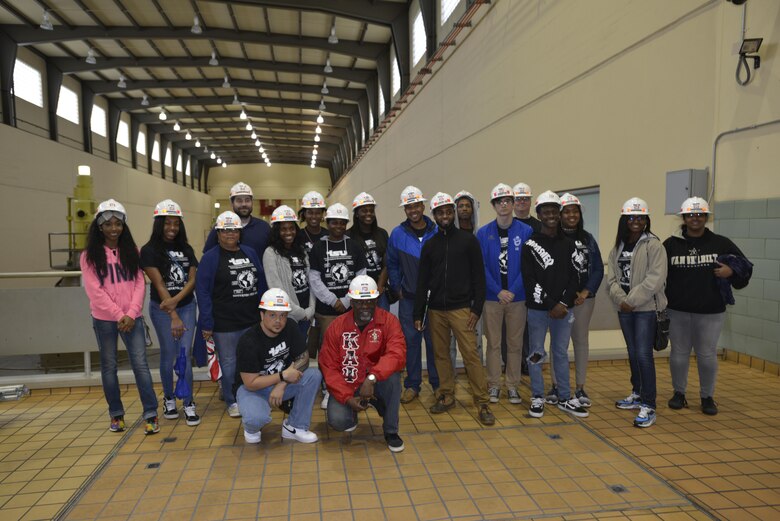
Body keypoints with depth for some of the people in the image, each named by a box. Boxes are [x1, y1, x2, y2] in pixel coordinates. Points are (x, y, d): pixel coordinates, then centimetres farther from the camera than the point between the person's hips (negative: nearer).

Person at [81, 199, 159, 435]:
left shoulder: (131, 251, 6)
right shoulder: (89, 255, -1)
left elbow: (140, 284, 0)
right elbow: (94, 291, -8)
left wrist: (131, 314, -11)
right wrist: (118, 315, -13)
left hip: (132, 317, 1)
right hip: (104, 319, -1)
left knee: (140, 364, -4)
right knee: (109, 366, 10)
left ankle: (151, 414, 0)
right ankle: (116, 414, 22)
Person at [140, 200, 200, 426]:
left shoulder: (186, 249, 7)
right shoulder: (149, 250, -6)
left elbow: (192, 280, 0)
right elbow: (159, 284, -12)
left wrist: (175, 300, -18)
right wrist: (173, 316, -17)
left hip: (187, 306, 3)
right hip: (162, 310, -3)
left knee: (185, 354, -1)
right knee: (168, 354, 5)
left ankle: (188, 404, 6)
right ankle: (169, 399, 25)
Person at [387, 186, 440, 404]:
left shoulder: (437, 232, -3)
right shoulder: (397, 234, 1)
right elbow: (392, 264, 10)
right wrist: (396, 288, 6)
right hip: (408, 298, 1)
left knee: (434, 341, 6)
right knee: (410, 340, 6)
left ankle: (438, 383, 20)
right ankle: (412, 384, 18)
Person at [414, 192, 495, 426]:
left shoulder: (468, 240, 2)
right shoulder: (429, 245, 10)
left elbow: (479, 277, 0)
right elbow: (422, 282, 11)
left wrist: (477, 308, -8)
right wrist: (419, 314, 7)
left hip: (461, 308, -3)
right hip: (435, 310, 4)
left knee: (470, 354, -7)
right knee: (441, 354, 8)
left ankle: (482, 402, 0)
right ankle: (446, 396, 22)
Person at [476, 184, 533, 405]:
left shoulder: (526, 231, -1)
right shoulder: (484, 233, 0)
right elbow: (482, 267, -3)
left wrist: (513, 291, -13)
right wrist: (498, 291, -12)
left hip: (518, 297, 0)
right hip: (492, 297, 0)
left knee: (515, 344, 8)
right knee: (493, 343, 8)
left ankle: (513, 386, 20)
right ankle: (494, 385, 19)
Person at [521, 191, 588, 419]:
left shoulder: (568, 244, 9)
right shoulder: (531, 245, -4)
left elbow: (575, 277, 5)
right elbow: (529, 280, -9)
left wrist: (563, 304, -8)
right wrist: (550, 305, -12)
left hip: (563, 309, 3)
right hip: (538, 310, -3)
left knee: (561, 353, 12)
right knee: (536, 354, 5)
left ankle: (565, 398, 23)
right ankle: (537, 398, 17)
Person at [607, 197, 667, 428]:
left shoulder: (653, 245, -8)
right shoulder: (618, 246, 10)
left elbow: (655, 278, -17)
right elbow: (612, 277, 6)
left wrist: (631, 300, -16)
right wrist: (620, 299, -11)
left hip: (646, 307, -6)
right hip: (624, 308, 6)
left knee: (643, 354, -10)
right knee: (632, 353, 16)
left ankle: (648, 406, -3)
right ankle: (637, 394, 31)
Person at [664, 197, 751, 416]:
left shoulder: (721, 243, 3)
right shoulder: (671, 244, 1)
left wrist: (731, 272, -13)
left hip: (710, 313, 0)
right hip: (677, 312, 0)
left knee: (707, 355, 7)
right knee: (679, 353, 10)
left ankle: (707, 396, 25)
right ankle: (679, 393, 26)